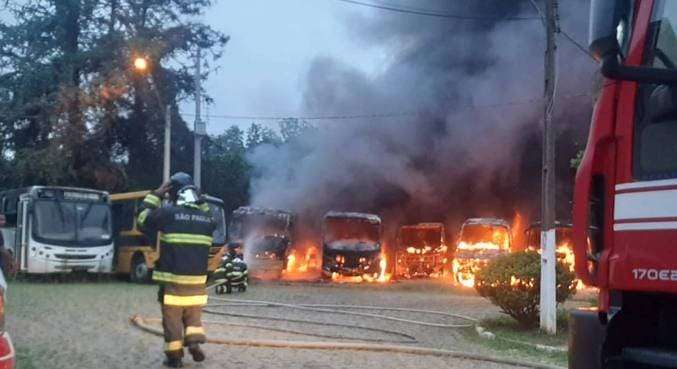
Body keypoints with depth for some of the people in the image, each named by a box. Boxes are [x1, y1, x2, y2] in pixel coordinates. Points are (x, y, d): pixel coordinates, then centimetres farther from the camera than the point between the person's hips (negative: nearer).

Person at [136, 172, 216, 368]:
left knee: (172, 317, 5)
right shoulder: (206, 217, 4)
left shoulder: (167, 212, -9)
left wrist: (156, 195, 9)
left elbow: (142, 219, 7)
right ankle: (194, 341, 1)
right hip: (197, 277, 3)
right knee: (193, 314, 19)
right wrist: (200, 201, 19)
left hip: (173, 278, -3)